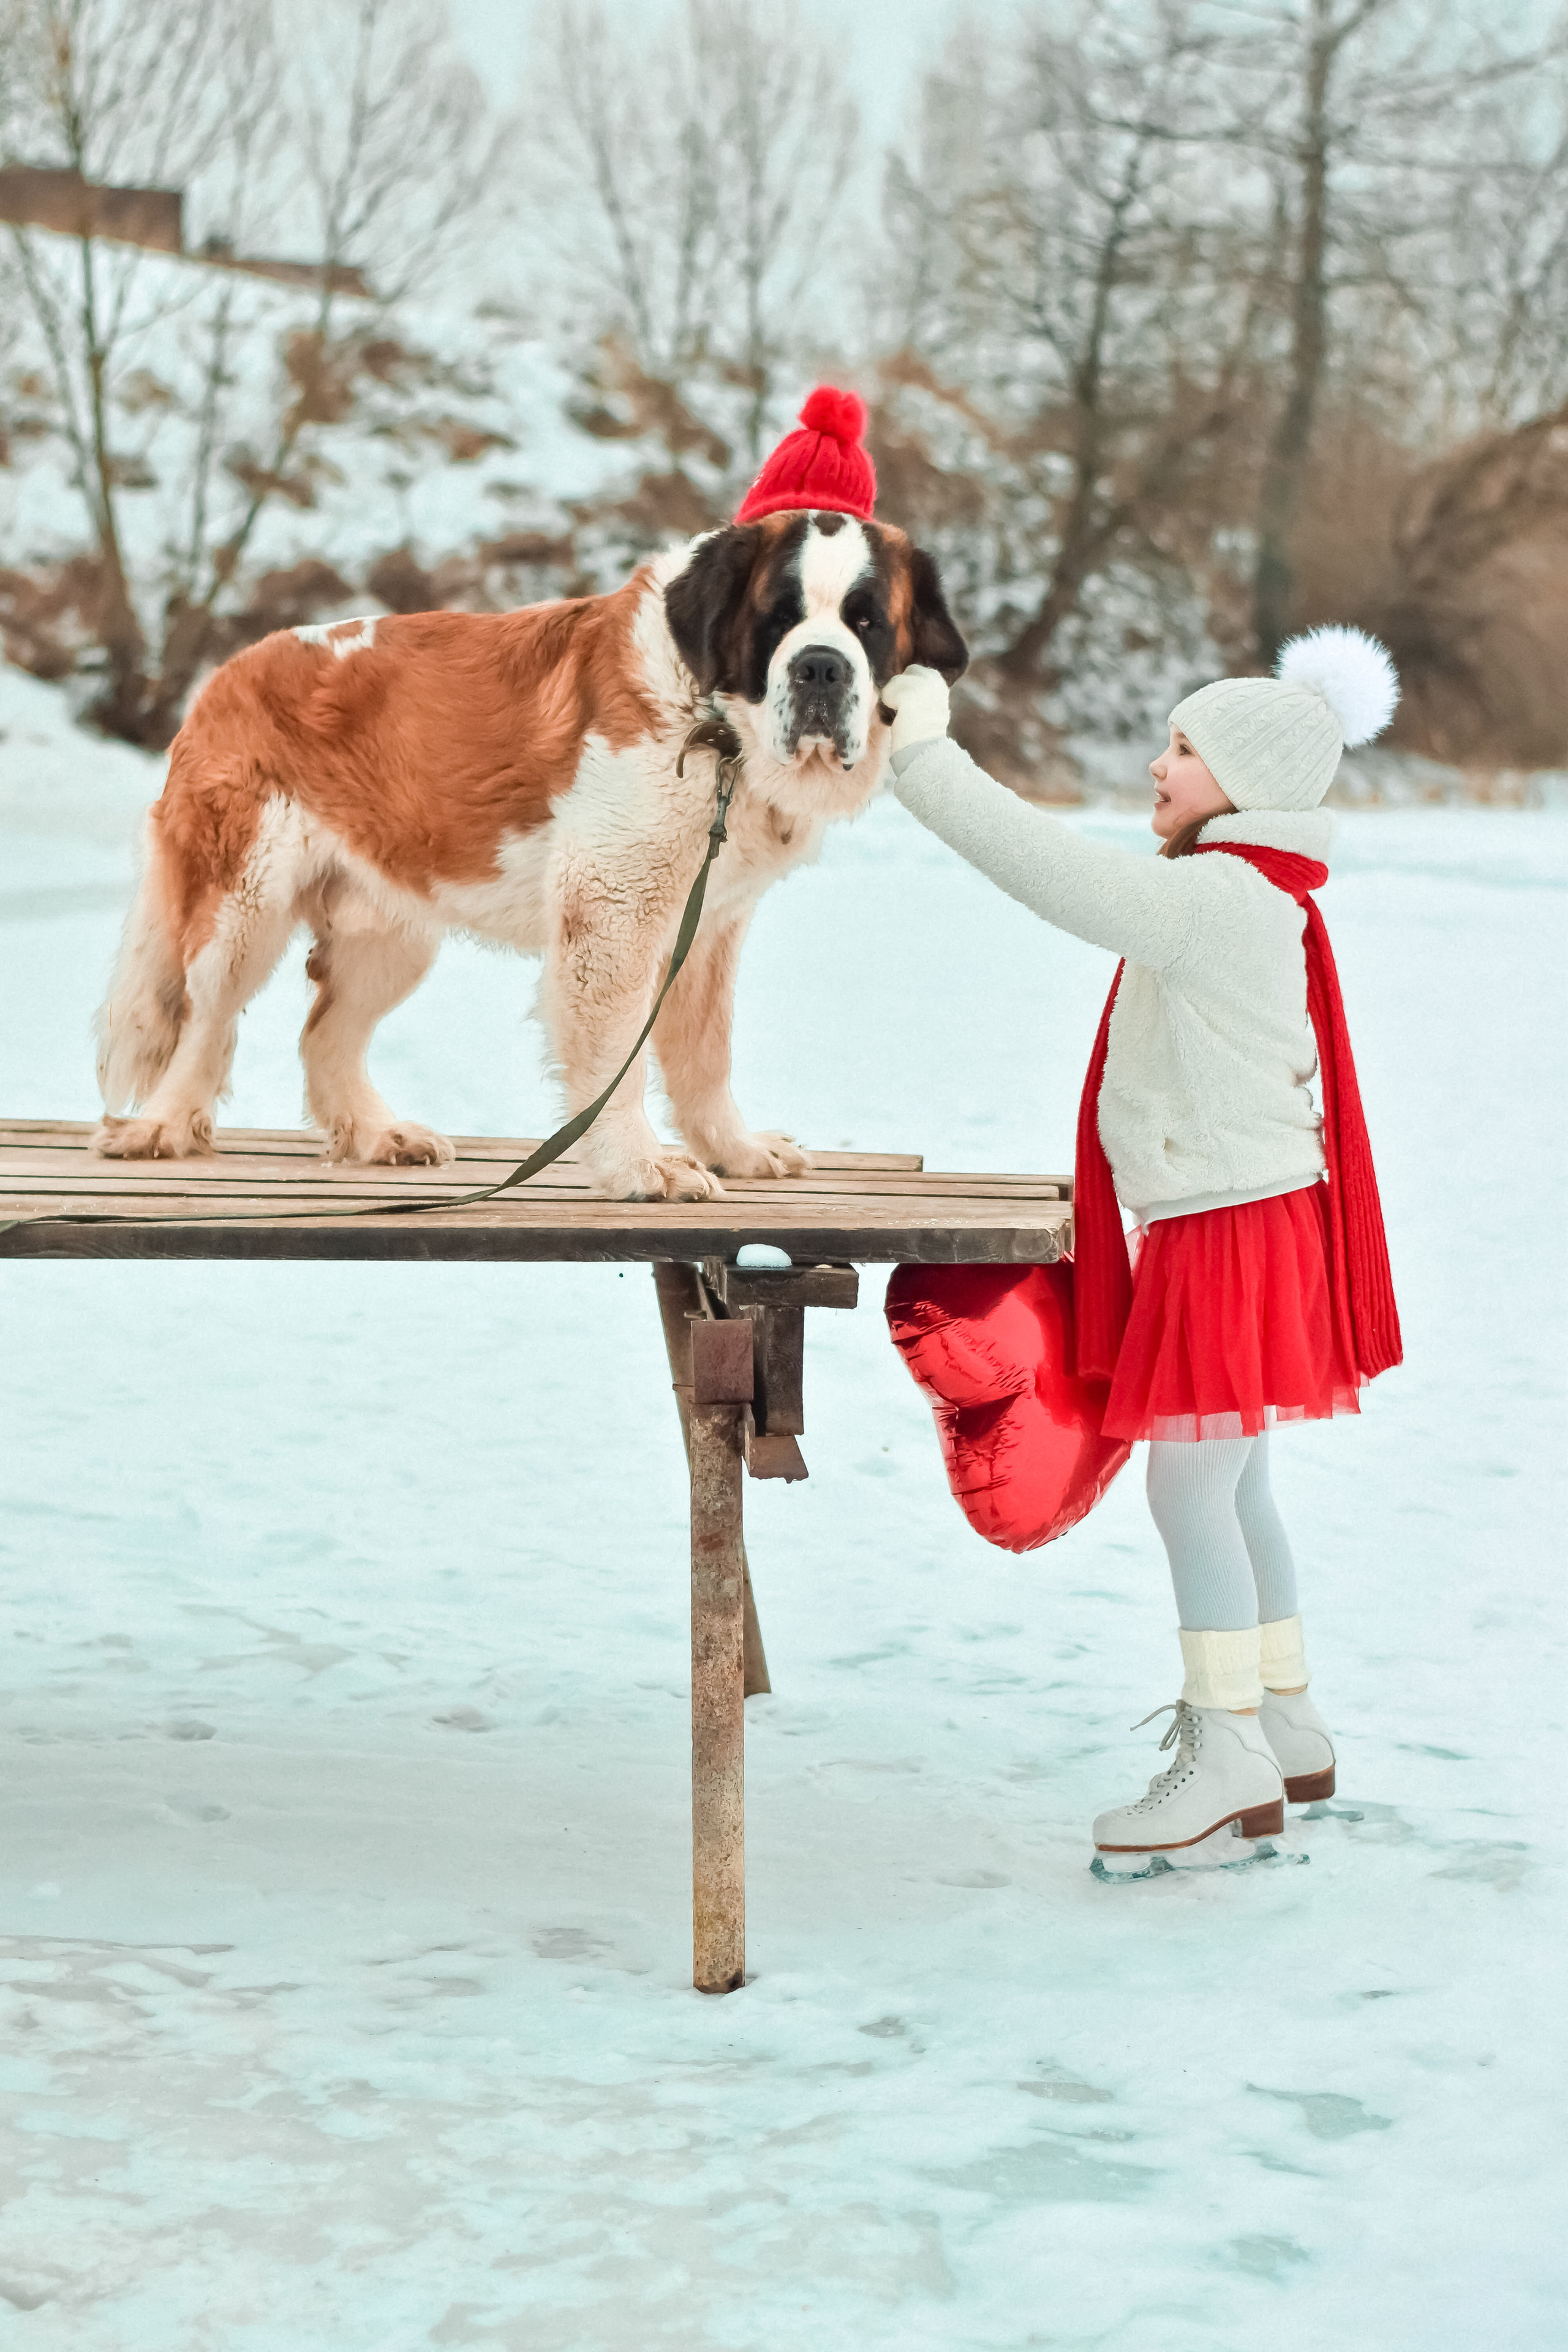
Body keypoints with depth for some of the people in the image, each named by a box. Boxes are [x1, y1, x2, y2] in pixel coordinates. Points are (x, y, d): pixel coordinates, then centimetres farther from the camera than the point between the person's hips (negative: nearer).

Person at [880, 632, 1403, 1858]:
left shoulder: (1218, 896, -20)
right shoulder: (1249, 895, 14)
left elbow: (1057, 873, -25)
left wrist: (924, 754, -23)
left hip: (1230, 1227, -11)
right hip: (1222, 1219, 11)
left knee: (1190, 1489, -6)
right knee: (1232, 1487, 16)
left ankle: (1229, 1759, 0)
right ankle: (1286, 1725, 24)